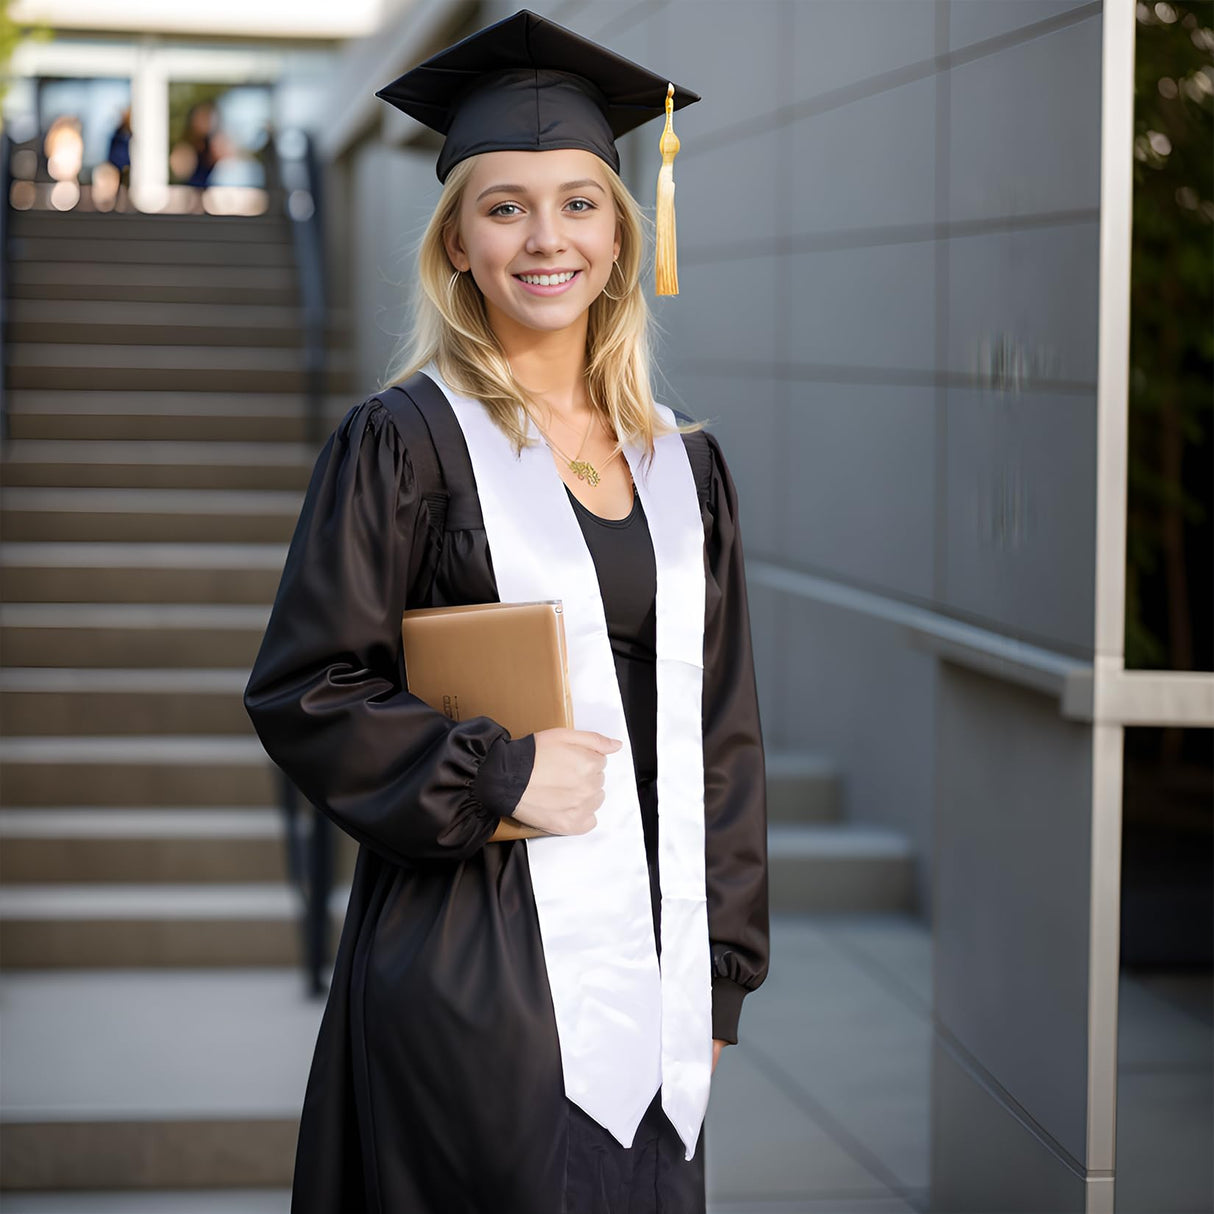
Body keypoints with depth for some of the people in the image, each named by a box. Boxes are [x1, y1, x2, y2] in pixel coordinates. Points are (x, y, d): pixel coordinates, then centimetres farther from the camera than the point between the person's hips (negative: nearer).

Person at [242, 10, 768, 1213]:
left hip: (645, 962, 5)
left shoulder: (684, 466, 10)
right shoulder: (401, 444, -5)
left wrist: (720, 978, 9)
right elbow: (300, 695, -7)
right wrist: (497, 773, -17)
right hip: (477, 966, -5)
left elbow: (720, 731, 13)